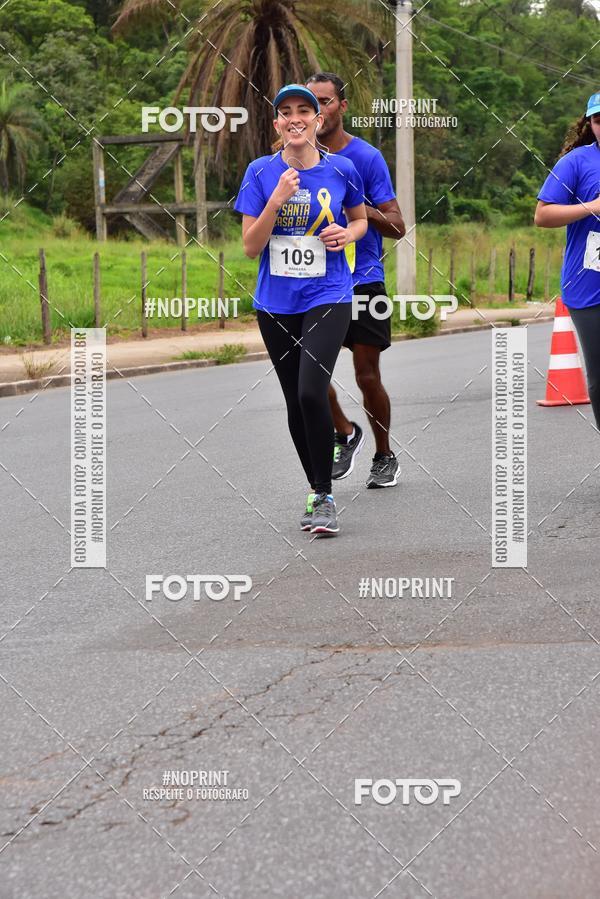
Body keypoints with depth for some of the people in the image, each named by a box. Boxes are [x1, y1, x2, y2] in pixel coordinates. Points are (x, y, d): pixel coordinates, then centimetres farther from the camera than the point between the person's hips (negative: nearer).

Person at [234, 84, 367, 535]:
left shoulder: (342, 170, -1)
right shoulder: (261, 172, 0)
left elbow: (361, 218, 18)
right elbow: (251, 246, -3)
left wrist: (349, 233, -5)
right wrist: (277, 199, -17)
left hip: (328, 298, -2)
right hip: (276, 303, 3)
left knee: (311, 391, -20)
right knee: (294, 401, 9)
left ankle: (324, 497, -8)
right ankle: (317, 492, 26)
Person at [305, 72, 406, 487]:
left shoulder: (367, 157, -5)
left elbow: (397, 227, -7)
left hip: (364, 282, -3)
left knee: (368, 377, 2)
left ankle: (385, 456, 23)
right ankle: (346, 434, 13)